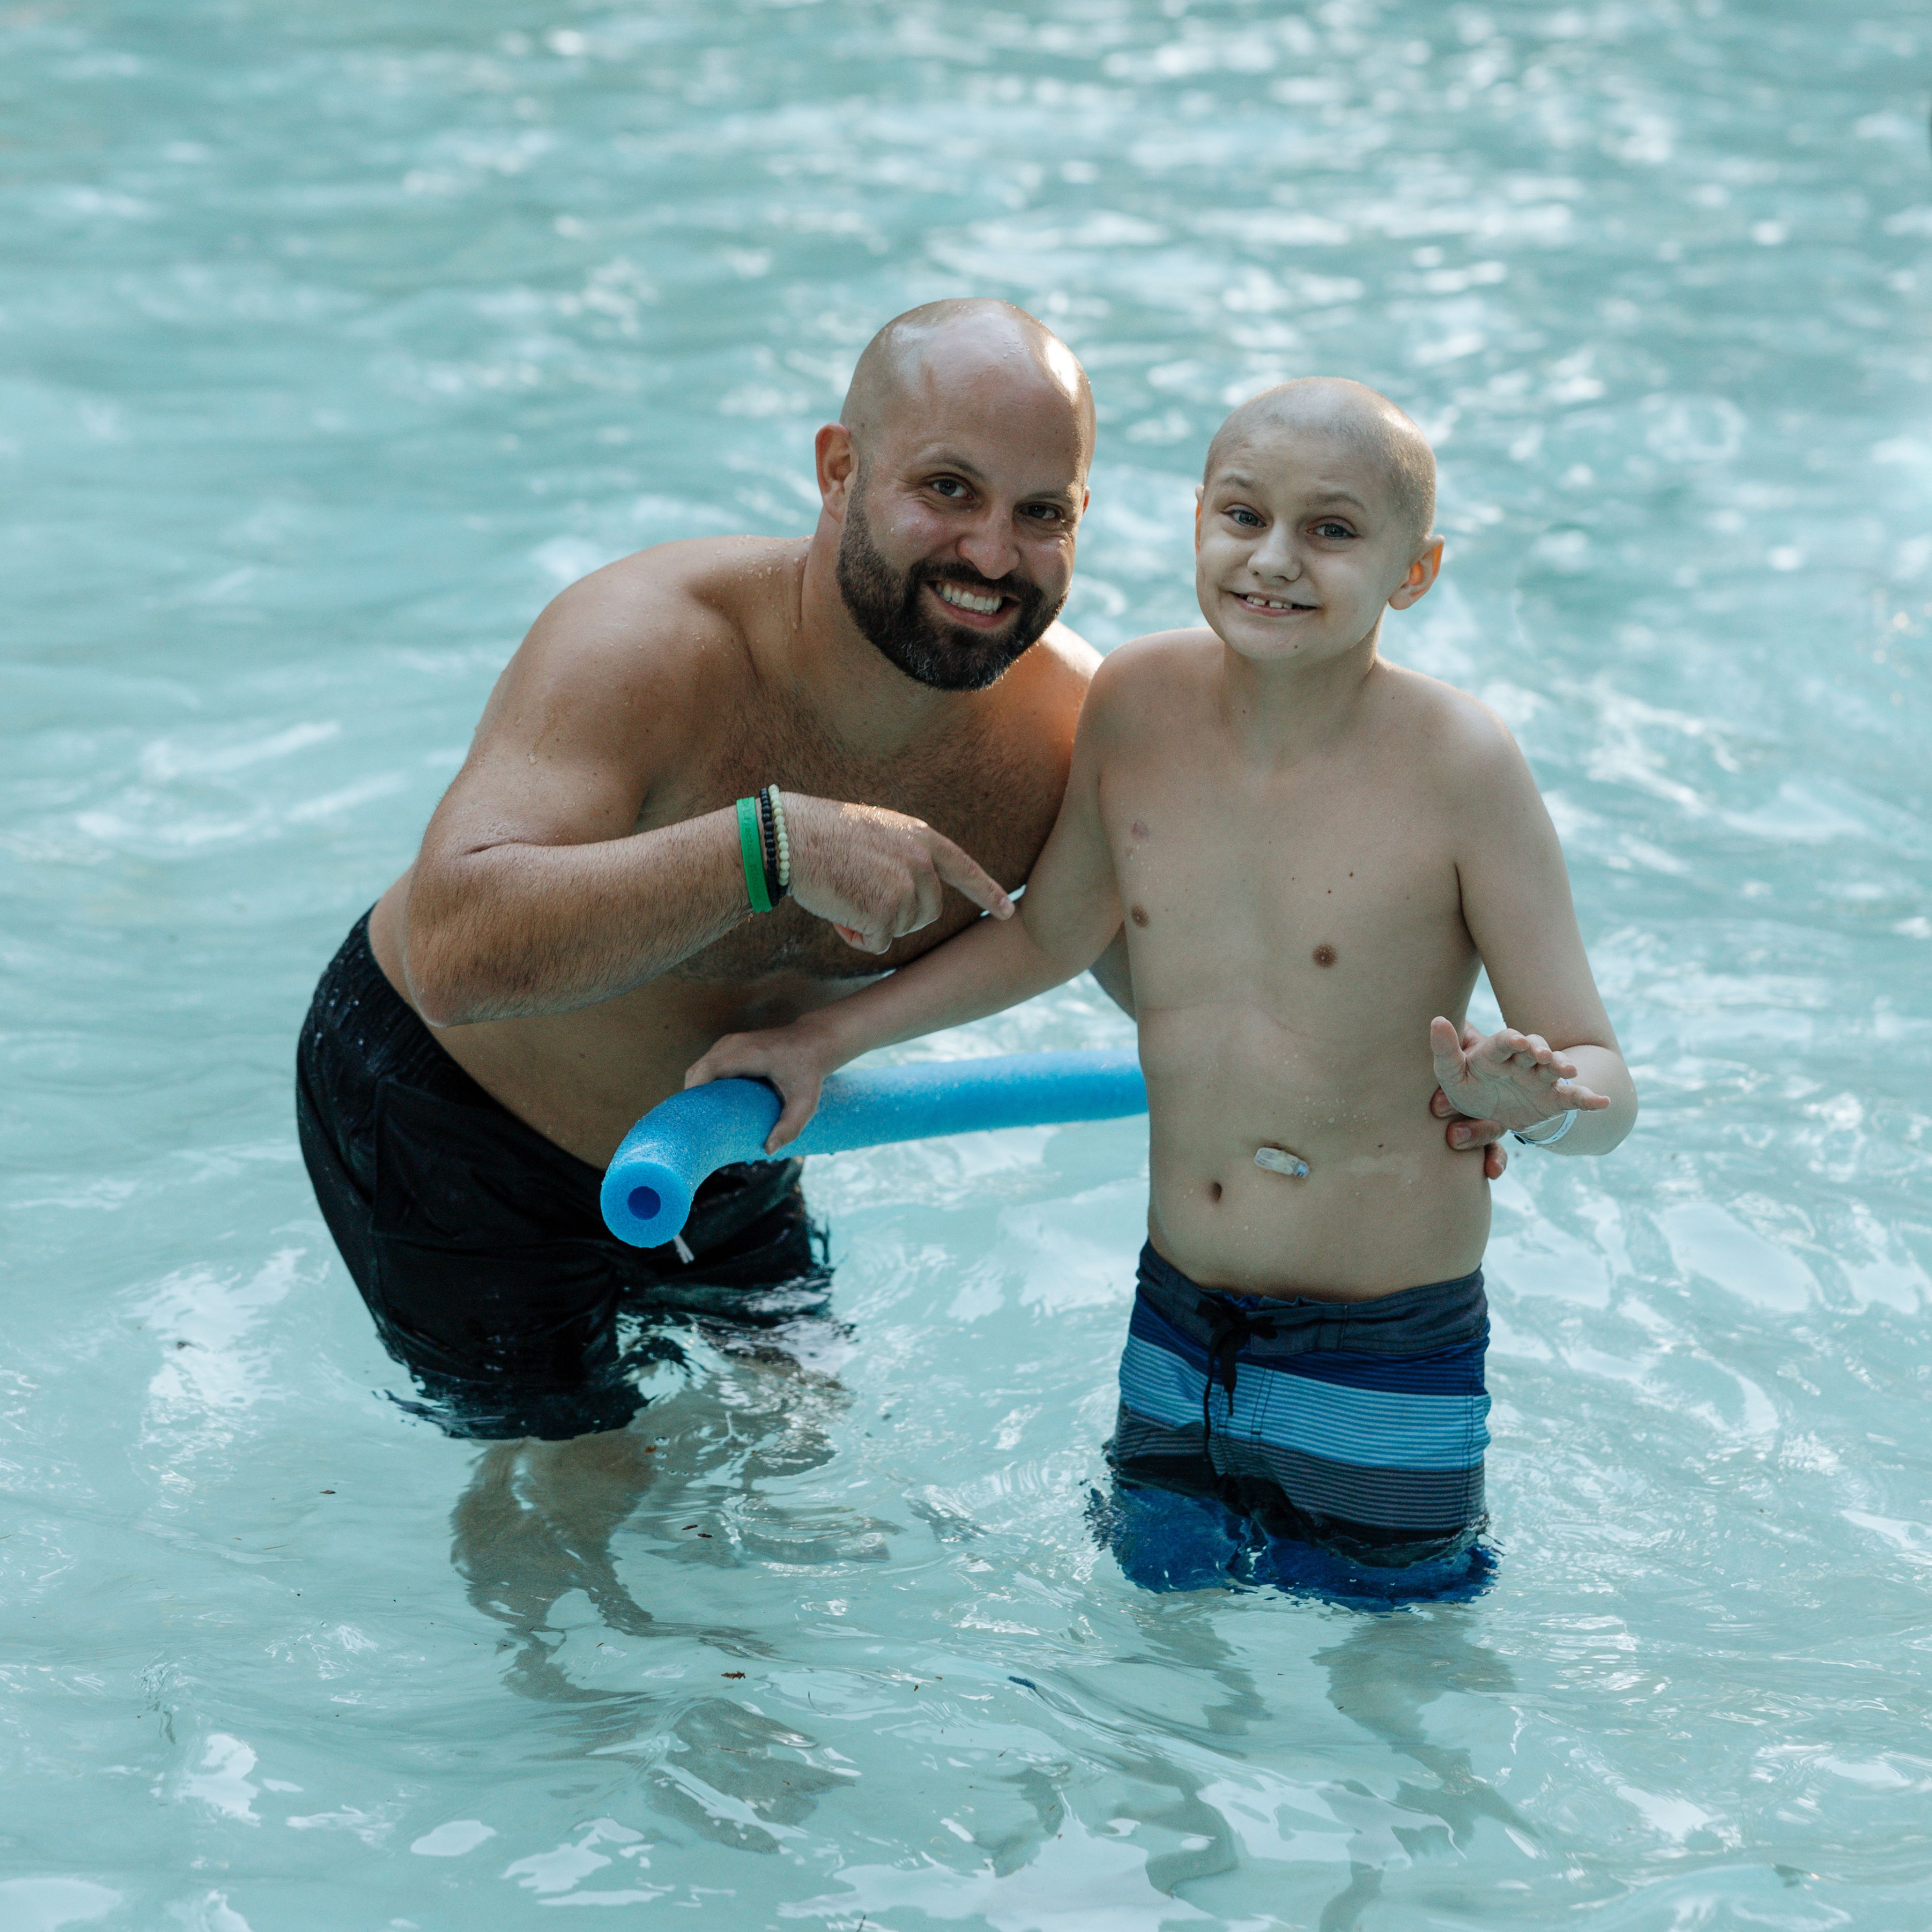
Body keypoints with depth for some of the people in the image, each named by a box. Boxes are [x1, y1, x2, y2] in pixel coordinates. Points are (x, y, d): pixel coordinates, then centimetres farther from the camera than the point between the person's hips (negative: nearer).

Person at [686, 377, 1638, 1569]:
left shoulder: (1457, 763, -17)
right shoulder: (1137, 703, -4)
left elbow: (1607, 1088, -15)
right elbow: (1054, 933, 16)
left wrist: (1537, 1104, -37)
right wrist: (827, 1041, 15)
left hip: (1384, 1370, -4)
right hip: (1174, 1335, 5)